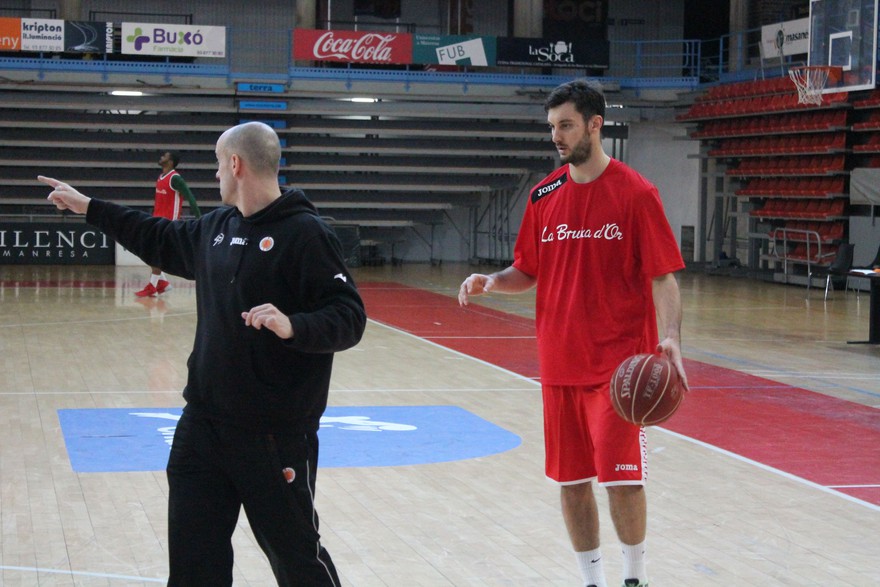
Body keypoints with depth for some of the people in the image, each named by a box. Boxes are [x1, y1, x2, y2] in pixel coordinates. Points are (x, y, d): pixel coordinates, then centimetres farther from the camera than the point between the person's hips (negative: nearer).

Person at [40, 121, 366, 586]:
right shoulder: (217, 227, 10)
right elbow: (160, 240, 28)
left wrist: (293, 326, -34)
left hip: (276, 435, -7)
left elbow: (350, 319, -17)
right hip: (204, 422, 7)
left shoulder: (305, 234, -13)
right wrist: (88, 208, 31)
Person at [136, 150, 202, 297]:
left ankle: (152, 287, -1)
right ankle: (163, 282, 19)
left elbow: (190, 197, -19)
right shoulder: (160, 177, 12)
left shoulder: (175, 178, -16)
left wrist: (198, 218, -24)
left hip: (168, 220, -9)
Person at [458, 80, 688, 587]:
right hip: (559, 363, 5)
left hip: (618, 363, -5)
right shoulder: (544, 196, 7)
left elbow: (662, 276, -9)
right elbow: (528, 272, 15)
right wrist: (491, 282, -6)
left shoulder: (635, 193, -8)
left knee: (622, 478, -7)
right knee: (571, 480, 9)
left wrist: (671, 337, -24)